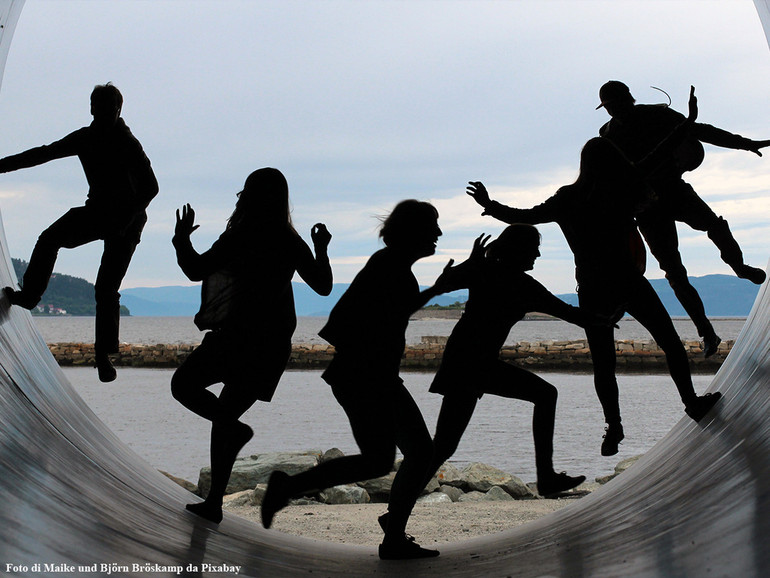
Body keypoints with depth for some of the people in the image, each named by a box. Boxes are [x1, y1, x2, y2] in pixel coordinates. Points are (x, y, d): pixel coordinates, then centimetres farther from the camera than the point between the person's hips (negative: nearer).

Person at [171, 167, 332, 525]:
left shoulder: (242, 236, -10)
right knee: (225, 414, 14)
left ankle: (234, 427, -12)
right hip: (273, 346, 7)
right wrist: (321, 250, 29)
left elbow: (196, 270, -8)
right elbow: (323, 286, 17)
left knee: (184, 384, 9)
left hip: (238, 335, -7)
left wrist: (182, 238, 8)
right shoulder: (292, 243, 8)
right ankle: (214, 501, 12)